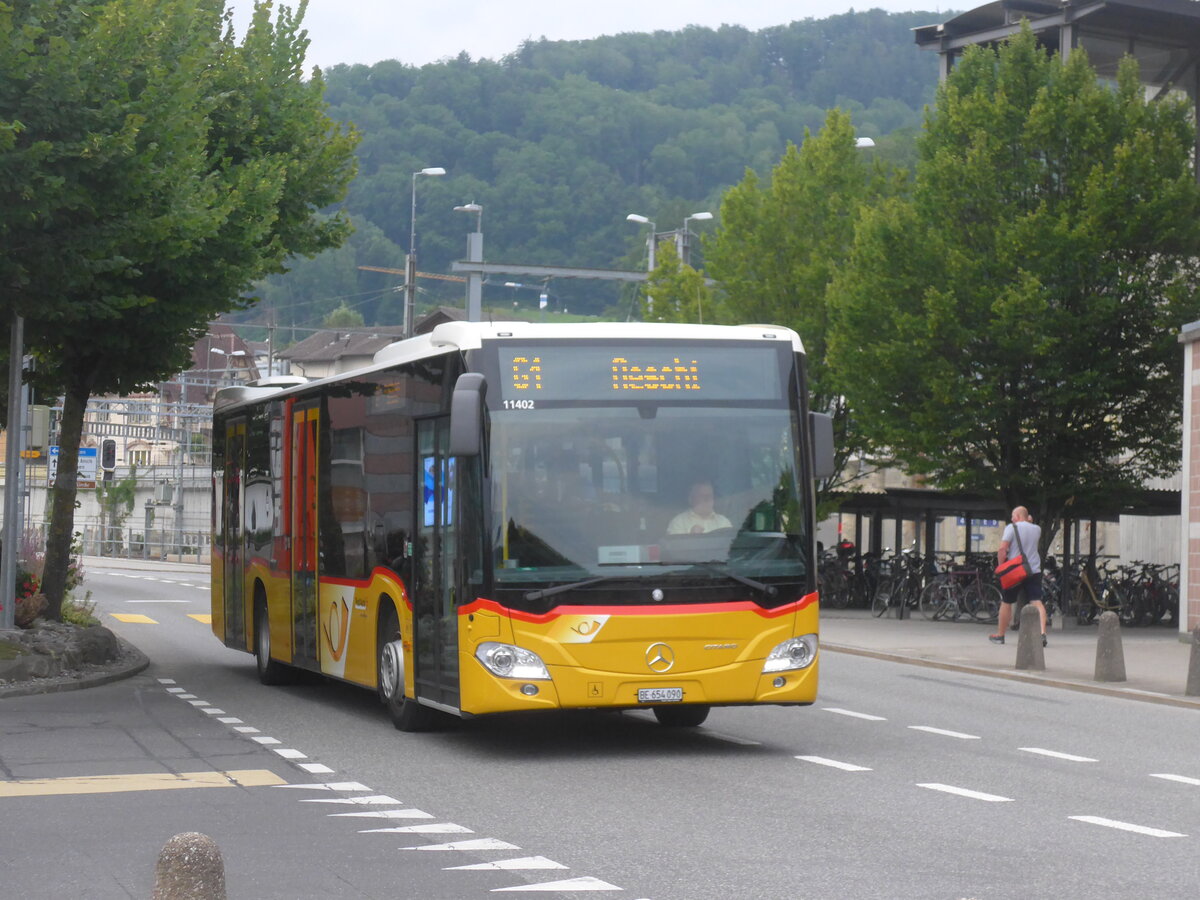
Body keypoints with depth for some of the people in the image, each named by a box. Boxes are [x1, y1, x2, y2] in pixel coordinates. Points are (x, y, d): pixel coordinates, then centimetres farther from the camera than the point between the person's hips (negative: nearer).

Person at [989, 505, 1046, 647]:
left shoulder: (1011, 528, -5)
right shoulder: (1036, 529, 10)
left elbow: (1002, 549, -14)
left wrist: (1000, 567, -5)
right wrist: (1030, 522, 20)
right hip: (1034, 570, 3)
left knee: (1006, 603, 11)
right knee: (1037, 602, -6)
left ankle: (1000, 635, 21)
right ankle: (1042, 633, -26)